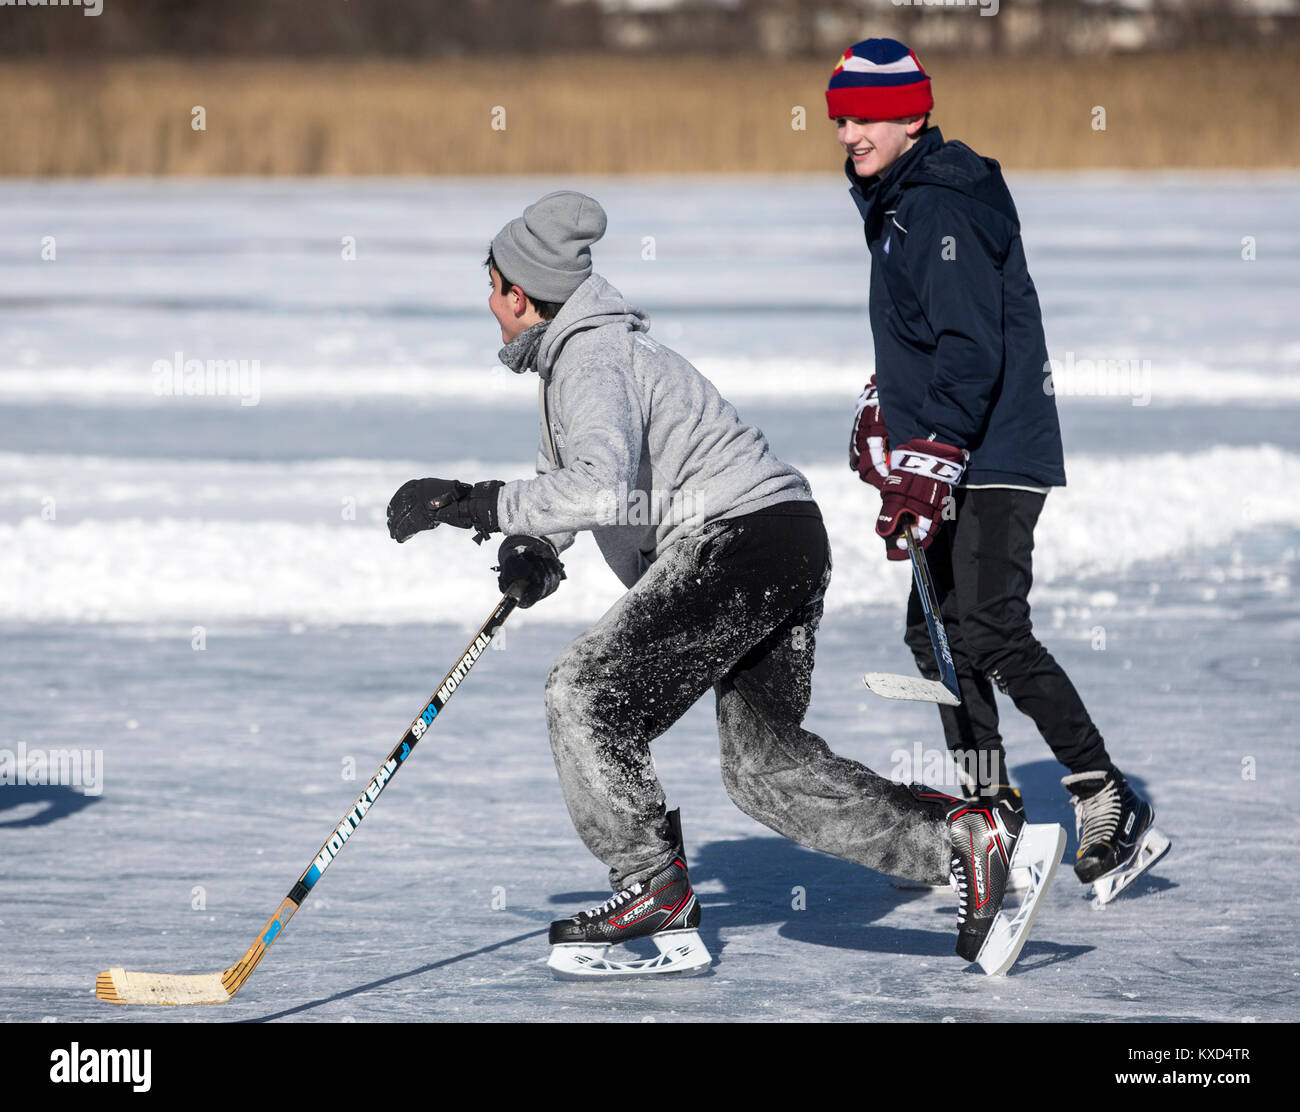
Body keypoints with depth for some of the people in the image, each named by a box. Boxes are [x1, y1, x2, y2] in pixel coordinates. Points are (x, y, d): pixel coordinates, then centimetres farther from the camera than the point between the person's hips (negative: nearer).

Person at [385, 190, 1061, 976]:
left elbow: (601, 490, -31)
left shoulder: (592, 359, -14)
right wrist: (532, 550, 8)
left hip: (739, 539, -10)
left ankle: (657, 895, -4)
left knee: (589, 691, -8)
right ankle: (967, 842, 2)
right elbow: (564, 474, 30)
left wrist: (473, 503, -27)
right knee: (765, 764, 8)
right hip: (789, 552, 10)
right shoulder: (573, 351, 20)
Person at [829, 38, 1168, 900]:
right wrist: (882, 405, 31)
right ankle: (993, 815, 16)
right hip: (960, 460, 11)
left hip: (995, 456, -11)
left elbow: (972, 351, -26)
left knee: (990, 633, -16)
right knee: (935, 629, 10)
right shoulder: (898, 203, 15)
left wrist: (930, 459, -31)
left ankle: (1111, 808, -12)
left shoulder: (943, 209, -18)